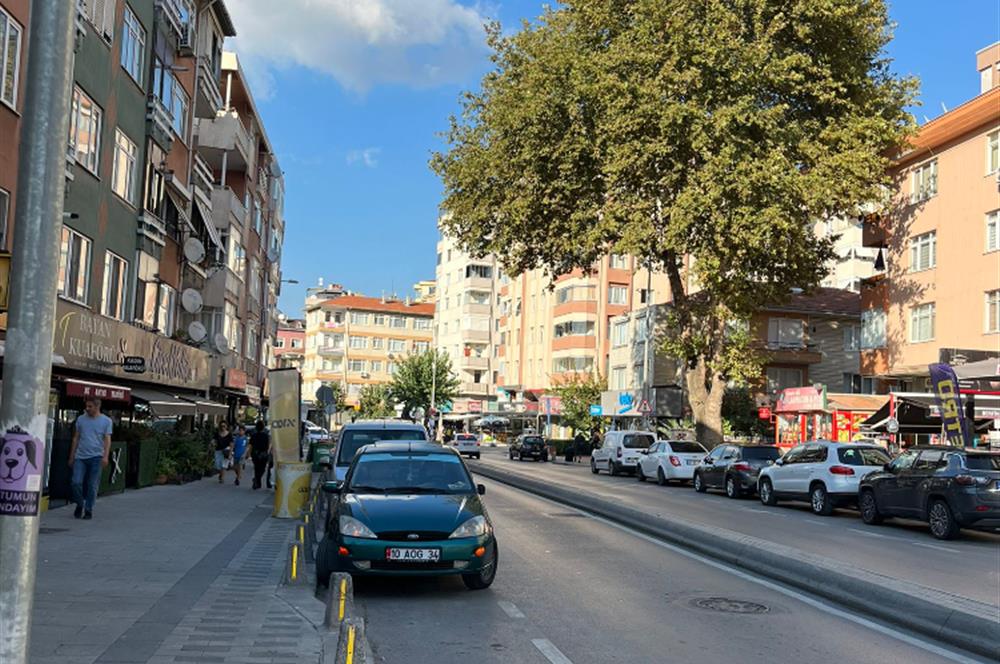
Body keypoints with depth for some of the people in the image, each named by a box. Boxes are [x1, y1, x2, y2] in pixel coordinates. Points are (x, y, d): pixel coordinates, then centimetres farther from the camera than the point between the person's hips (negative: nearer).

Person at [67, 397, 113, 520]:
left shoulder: (106, 421, 3)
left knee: (92, 485, 1)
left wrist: (105, 456, -12)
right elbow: (76, 438, 14)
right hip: (80, 457, 2)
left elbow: (107, 440, -1)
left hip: (95, 457, -2)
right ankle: (79, 505, 18)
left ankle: (89, 510, 12)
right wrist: (71, 456, 12)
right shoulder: (81, 419, 9)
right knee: (76, 482, -5)